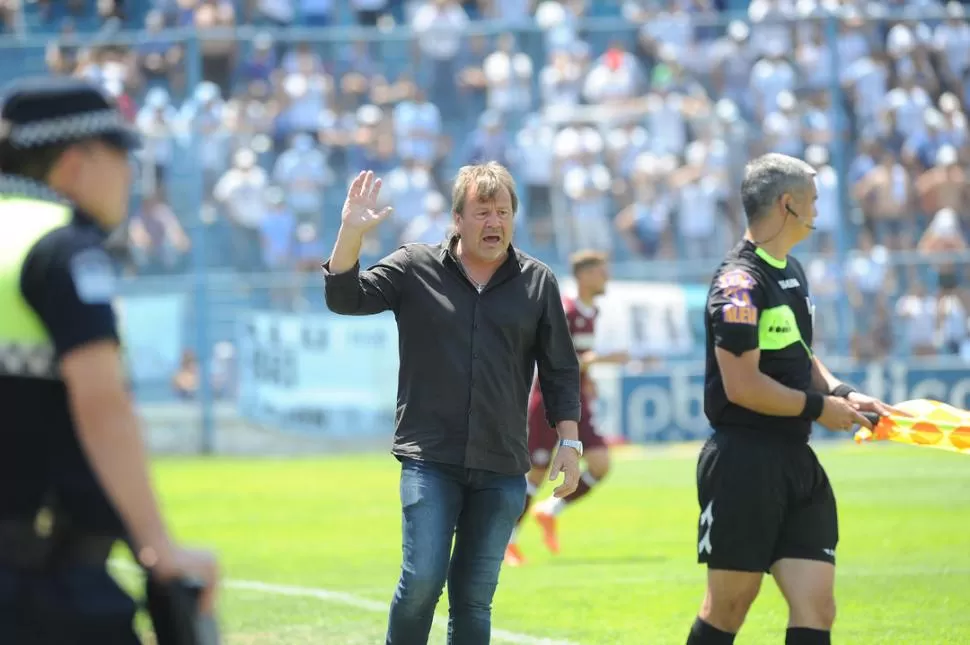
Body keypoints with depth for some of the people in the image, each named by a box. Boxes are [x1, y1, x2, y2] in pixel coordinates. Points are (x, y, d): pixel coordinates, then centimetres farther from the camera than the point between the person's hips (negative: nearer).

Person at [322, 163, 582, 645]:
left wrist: (569, 443, 6)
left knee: (475, 597, 5)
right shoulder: (415, 268, 4)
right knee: (423, 577, -15)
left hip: (501, 468, 2)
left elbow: (560, 371, 12)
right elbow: (345, 297, -2)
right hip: (431, 458, -2)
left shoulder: (538, 283, 8)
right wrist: (350, 233, -16)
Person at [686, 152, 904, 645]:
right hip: (744, 461, -8)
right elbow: (742, 386, -21)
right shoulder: (739, 283, -15)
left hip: (796, 461, 8)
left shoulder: (791, 272, 14)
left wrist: (841, 393, 7)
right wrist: (820, 407, -12)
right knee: (729, 605, 2)